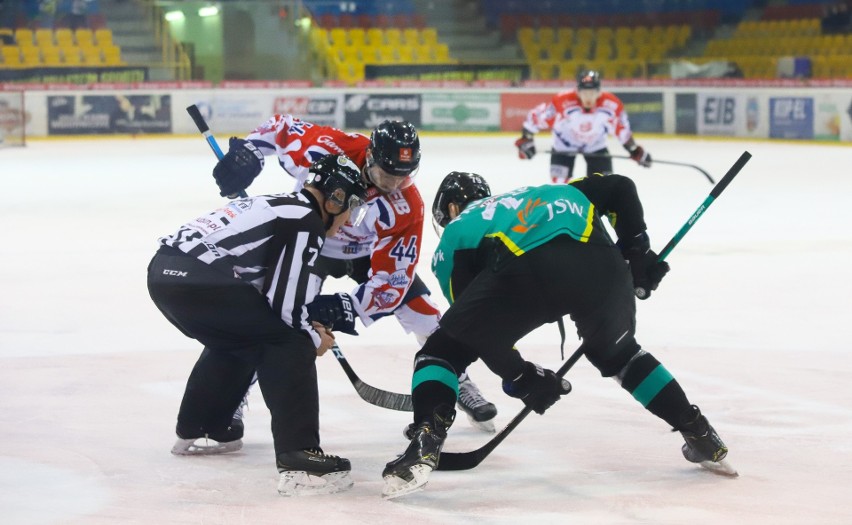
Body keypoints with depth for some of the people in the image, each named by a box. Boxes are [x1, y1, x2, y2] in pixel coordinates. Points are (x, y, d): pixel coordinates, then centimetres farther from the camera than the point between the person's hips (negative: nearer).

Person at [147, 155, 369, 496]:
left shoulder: (280, 206, 26)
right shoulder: (307, 224, -2)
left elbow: (269, 293, 32)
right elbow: (284, 305, -7)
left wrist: (306, 325, 28)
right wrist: (314, 340, 10)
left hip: (164, 270, 10)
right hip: (195, 279, -10)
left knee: (239, 339, 32)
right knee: (289, 343, -5)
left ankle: (196, 431, 48)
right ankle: (298, 460, -13)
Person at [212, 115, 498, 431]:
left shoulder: (406, 208, -31)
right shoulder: (327, 148, -35)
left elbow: (391, 282, -30)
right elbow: (282, 126, -15)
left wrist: (346, 307, -42)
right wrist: (246, 152, -31)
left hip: (369, 252, 1)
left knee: (422, 313, -10)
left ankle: (459, 384, 14)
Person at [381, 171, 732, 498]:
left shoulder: (455, 235, 31)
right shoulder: (553, 193, 44)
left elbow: (479, 327, 21)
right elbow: (620, 187, 33)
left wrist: (519, 376, 24)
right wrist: (637, 252, 33)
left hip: (524, 268, -4)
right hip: (601, 266, 4)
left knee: (443, 349, 14)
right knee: (617, 352, 33)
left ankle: (426, 443, -7)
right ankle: (700, 436, 35)